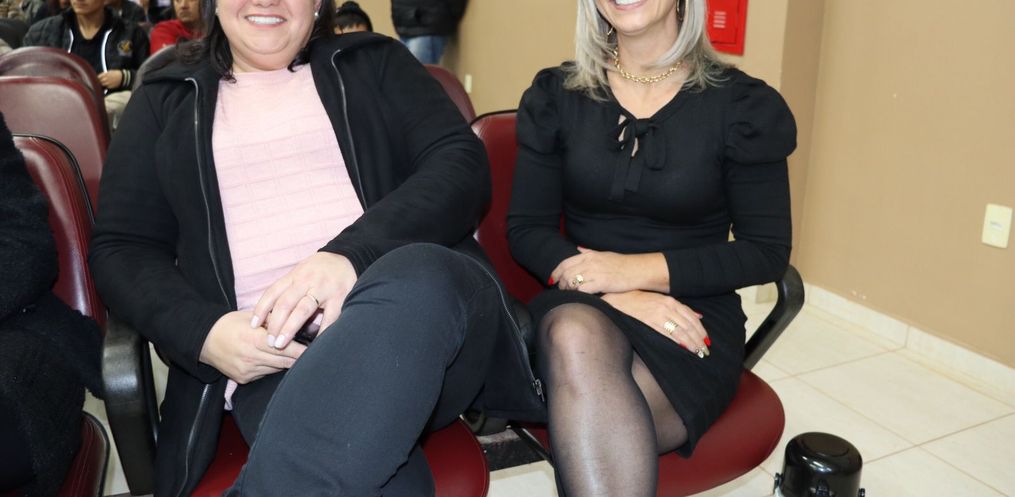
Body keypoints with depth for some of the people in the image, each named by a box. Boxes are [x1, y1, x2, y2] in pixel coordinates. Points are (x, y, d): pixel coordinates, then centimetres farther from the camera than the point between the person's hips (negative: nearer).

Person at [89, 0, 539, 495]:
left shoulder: (374, 63, 18)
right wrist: (205, 331, -8)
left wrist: (351, 254, -16)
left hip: (420, 303, 3)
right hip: (271, 351, -2)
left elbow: (462, 162, 2)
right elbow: (119, 247, 14)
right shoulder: (165, 99, 21)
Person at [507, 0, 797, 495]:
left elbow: (768, 252, -1)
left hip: (692, 320, -2)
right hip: (582, 308, 2)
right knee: (575, 337, -35)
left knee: (586, 431, -33)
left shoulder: (742, 104, -1)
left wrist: (638, 270, -15)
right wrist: (616, 294, -16)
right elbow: (526, 229, 2)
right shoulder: (556, 95, 5)